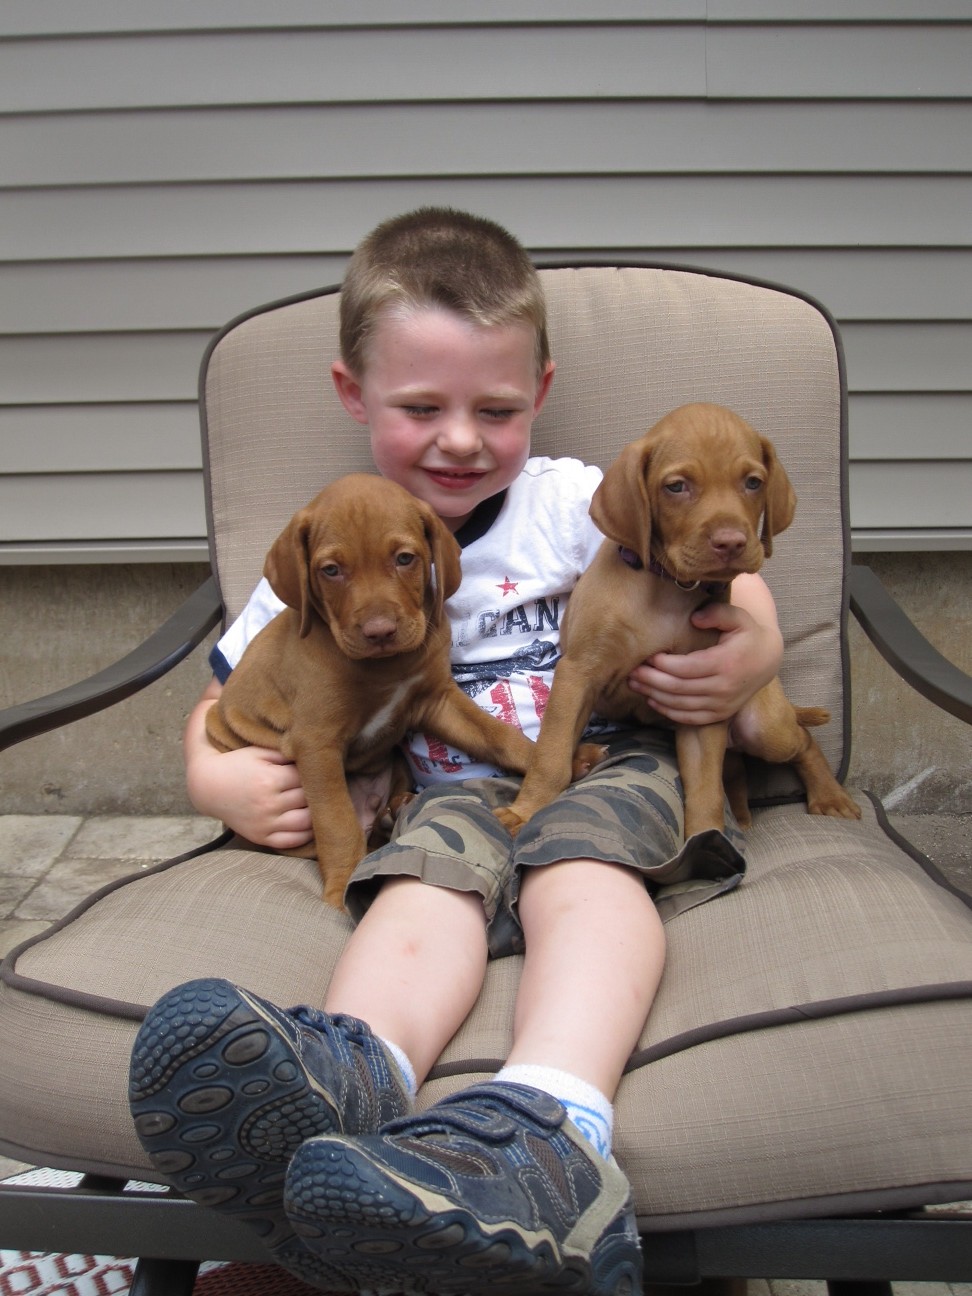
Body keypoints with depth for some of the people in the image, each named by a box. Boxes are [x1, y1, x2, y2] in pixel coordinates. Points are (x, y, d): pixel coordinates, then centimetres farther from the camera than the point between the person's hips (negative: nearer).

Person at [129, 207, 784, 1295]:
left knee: (582, 865, -34)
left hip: (611, 764, -1)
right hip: (450, 789, 1)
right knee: (429, 873, -33)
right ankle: (347, 1075, -64)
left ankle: (546, 1125, -61)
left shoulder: (577, 503, 10)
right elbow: (222, 706, 18)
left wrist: (750, 656, -11)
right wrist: (221, 780, -6)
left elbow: (729, 588, 13)